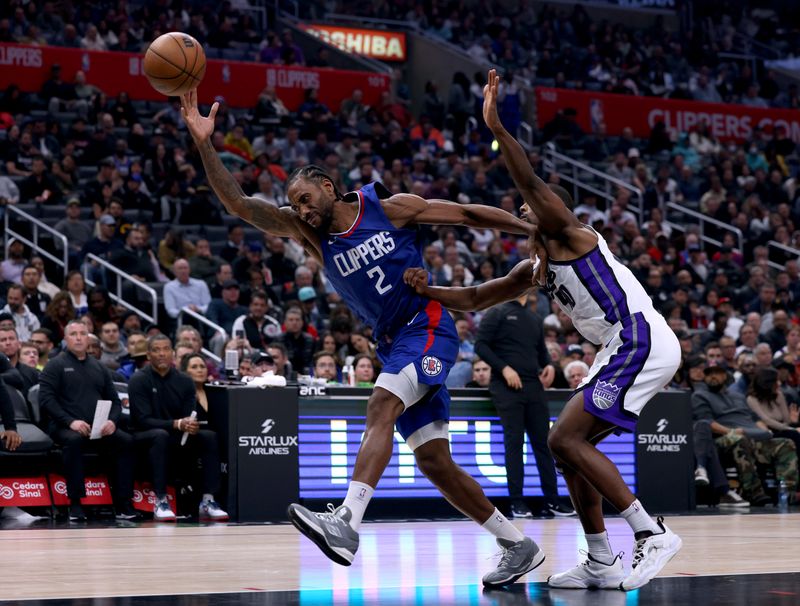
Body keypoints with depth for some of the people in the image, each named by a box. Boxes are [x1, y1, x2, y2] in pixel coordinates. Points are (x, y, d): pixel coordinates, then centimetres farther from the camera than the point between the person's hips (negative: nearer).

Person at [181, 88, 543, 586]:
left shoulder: (391, 208, -5)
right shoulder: (308, 232, 5)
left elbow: (468, 215, 3)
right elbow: (240, 204, -5)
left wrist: (538, 229, 0)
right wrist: (205, 144, -17)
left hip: (428, 328, -6)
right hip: (393, 342, 6)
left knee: (382, 405, -30)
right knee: (433, 460, 4)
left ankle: (347, 524, -44)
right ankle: (520, 547, 15)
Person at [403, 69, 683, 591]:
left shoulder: (572, 235, -3)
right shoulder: (535, 270, 22)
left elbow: (532, 182, -20)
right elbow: (476, 299, 23)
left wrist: (496, 127, -25)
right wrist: (428, 291, 7)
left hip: (640, 343, -10)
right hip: (628, 351, 10)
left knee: (566, 440, -14)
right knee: (570, 445, 10)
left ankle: (653, 534, -15)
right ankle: (602, 564, 11)